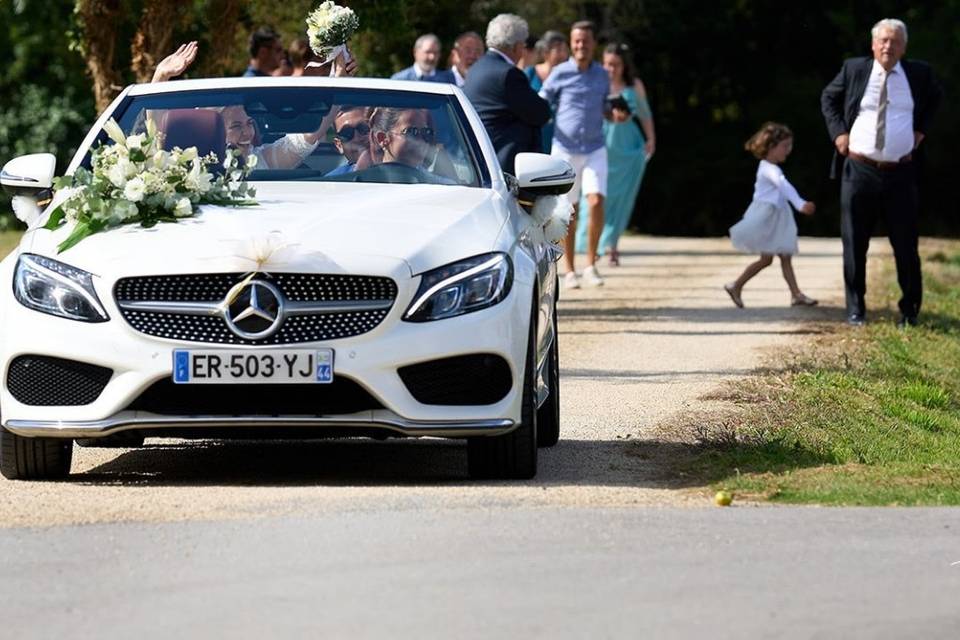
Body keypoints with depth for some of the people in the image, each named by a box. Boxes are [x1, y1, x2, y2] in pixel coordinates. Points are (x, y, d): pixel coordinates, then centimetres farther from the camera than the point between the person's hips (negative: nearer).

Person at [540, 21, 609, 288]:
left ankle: (591, 265, -4)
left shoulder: (602, 75, 8)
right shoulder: (560, 74, -2)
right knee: (569, 211, 3)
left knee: (596, 202, -15)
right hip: (565, 149, -2)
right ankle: (569, 270, 13)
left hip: (595, 149, 2)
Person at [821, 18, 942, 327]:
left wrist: (921, 130, 9)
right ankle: (855, 309, 15)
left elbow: (935, 97, 23)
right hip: (859, 171, 0)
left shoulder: (919, 73, 3)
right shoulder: (854, 69, 1)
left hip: (900, 174, 0)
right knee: (854, 244, 5)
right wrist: (838, 132, 2)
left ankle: (909, 310, 15)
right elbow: (828, 98, 15)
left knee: (906, 244, 3)